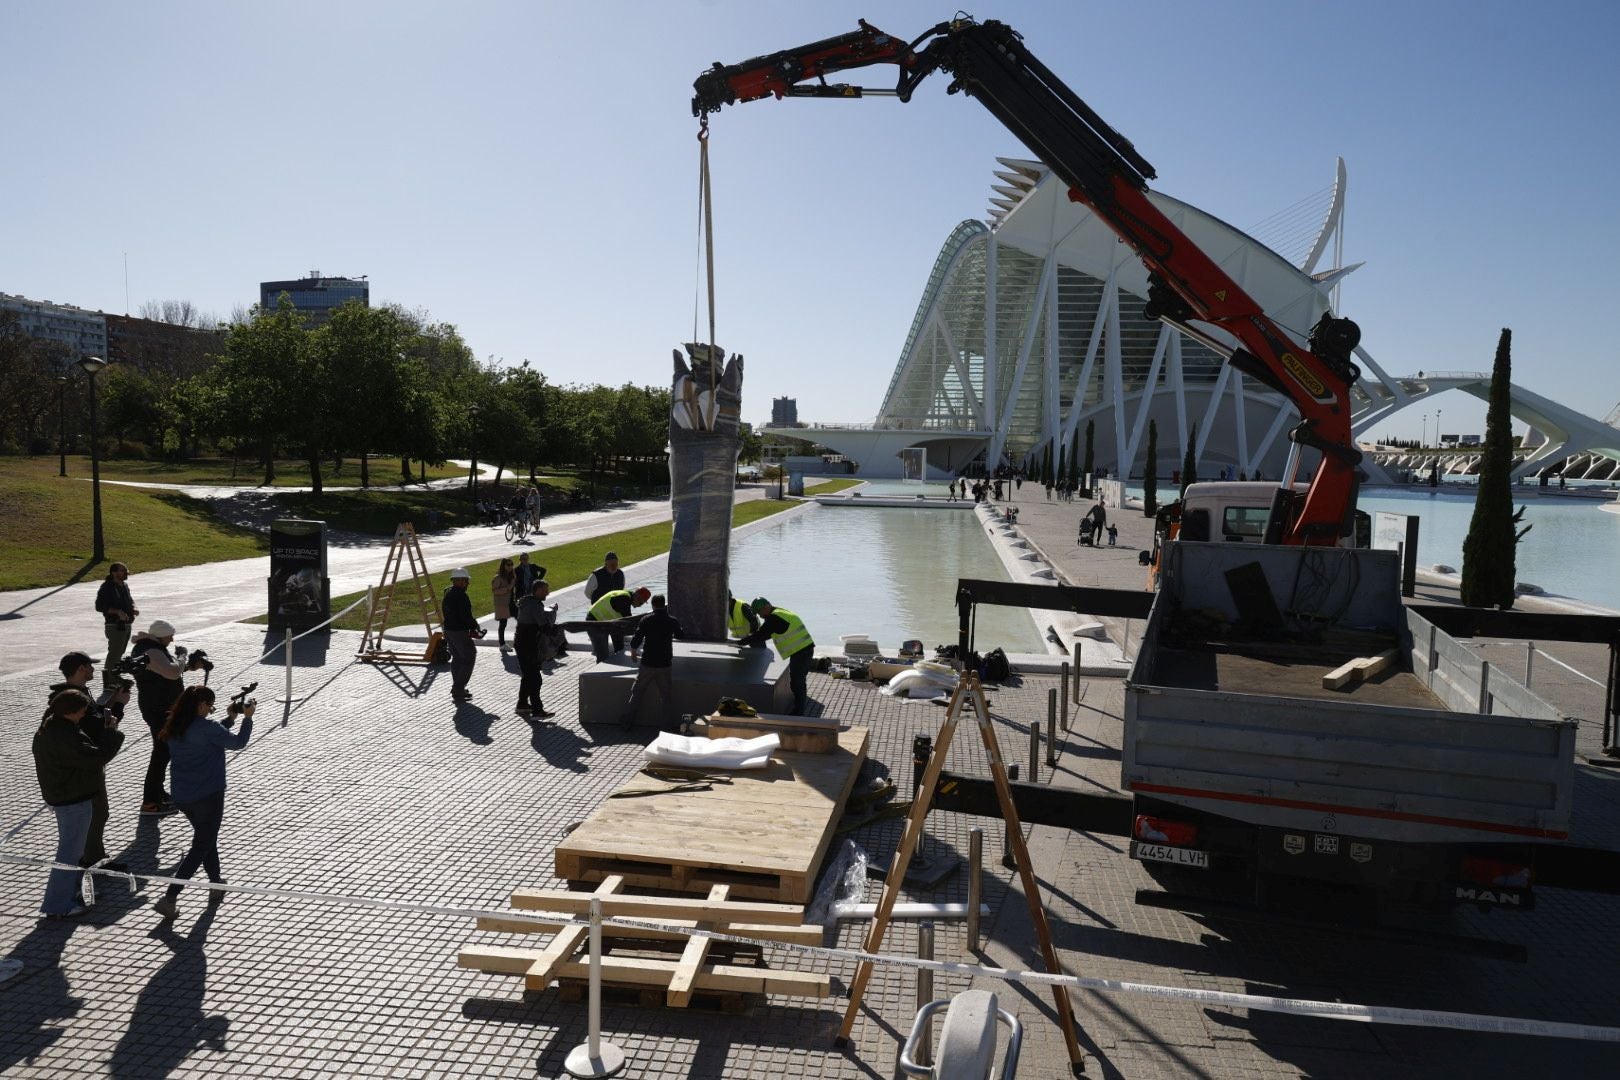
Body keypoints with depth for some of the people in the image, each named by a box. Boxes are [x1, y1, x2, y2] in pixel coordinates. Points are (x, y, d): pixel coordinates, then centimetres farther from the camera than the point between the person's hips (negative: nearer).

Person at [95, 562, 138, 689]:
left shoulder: (124, 585, 12)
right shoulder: (107, 587, -13)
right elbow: (99, 606, -18)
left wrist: (133, 608, 5)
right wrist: (118, 612, -26)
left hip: (127, 625, 9)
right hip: (115, 626, -9)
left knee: (120, 652, 18)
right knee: (114, 653, -8)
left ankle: (115, 677, 30)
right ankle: (109, 682, -3)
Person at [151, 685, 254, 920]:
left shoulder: (173, 730, 5)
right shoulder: (207, 727, -20)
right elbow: (238, 742, -9)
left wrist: (229, 719, 18)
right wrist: (247, 718, 3)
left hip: (182, 797, 8)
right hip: (208, 796, -8)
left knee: (206, 838, 24)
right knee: (201, 846, 4)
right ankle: (169, 898, -1)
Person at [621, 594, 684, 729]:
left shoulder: (646, 620, -7)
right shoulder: (673, 621, -2)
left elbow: (636, 639, -9)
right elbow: (682, 637, 15)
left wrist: (633, 650, 11)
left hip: (647, 663, -1)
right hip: (665, 664, 1)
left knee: (637, 692, 11)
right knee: (665, 695, 10)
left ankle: (627, 720, 13)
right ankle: (666, 724, 9)